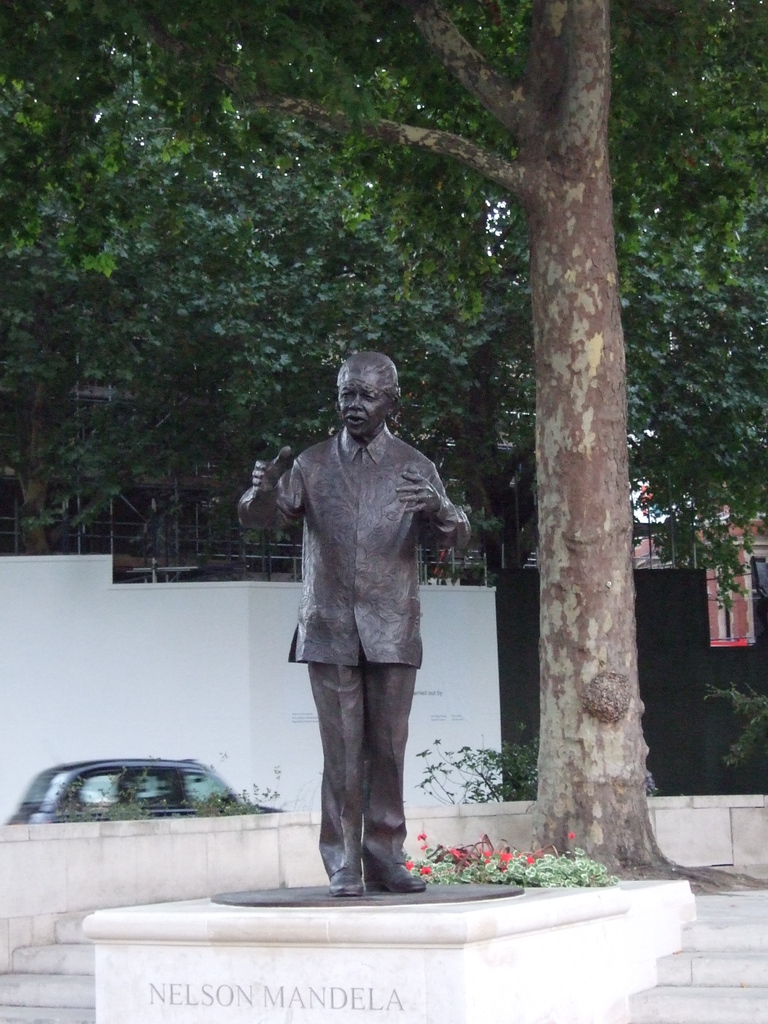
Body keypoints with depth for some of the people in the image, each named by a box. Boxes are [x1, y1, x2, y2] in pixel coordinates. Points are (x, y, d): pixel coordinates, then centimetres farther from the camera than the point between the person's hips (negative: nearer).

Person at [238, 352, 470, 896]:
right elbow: (260, 517, 4)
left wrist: (439, 508, -22)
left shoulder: (414, 467, 8)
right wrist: (263, 492, -21)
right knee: (342, 752, -3)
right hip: (330, 630, -1)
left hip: (392, 631, 1)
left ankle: (385, 858, 10)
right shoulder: (313, 464, 8)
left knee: (388, 749, 2)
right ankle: (343, 864, 2)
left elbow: (457, 537, 2)